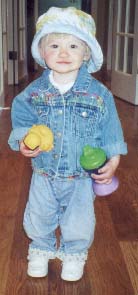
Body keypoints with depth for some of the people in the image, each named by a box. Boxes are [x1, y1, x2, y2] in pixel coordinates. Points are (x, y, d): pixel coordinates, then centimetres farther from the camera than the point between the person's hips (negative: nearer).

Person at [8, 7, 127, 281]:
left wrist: (112, 162, -6)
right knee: (38, 219, 18)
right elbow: (22, 120, 0)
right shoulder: (34, 92, -8)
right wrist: (23, 143, -19)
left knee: (79, 223, 14)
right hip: (43, 174, 2)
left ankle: (74, 255, 43)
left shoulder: (98, 93, -11)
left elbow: (111, 130, -4)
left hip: (82, 176, -1)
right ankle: (42, 250, 47)